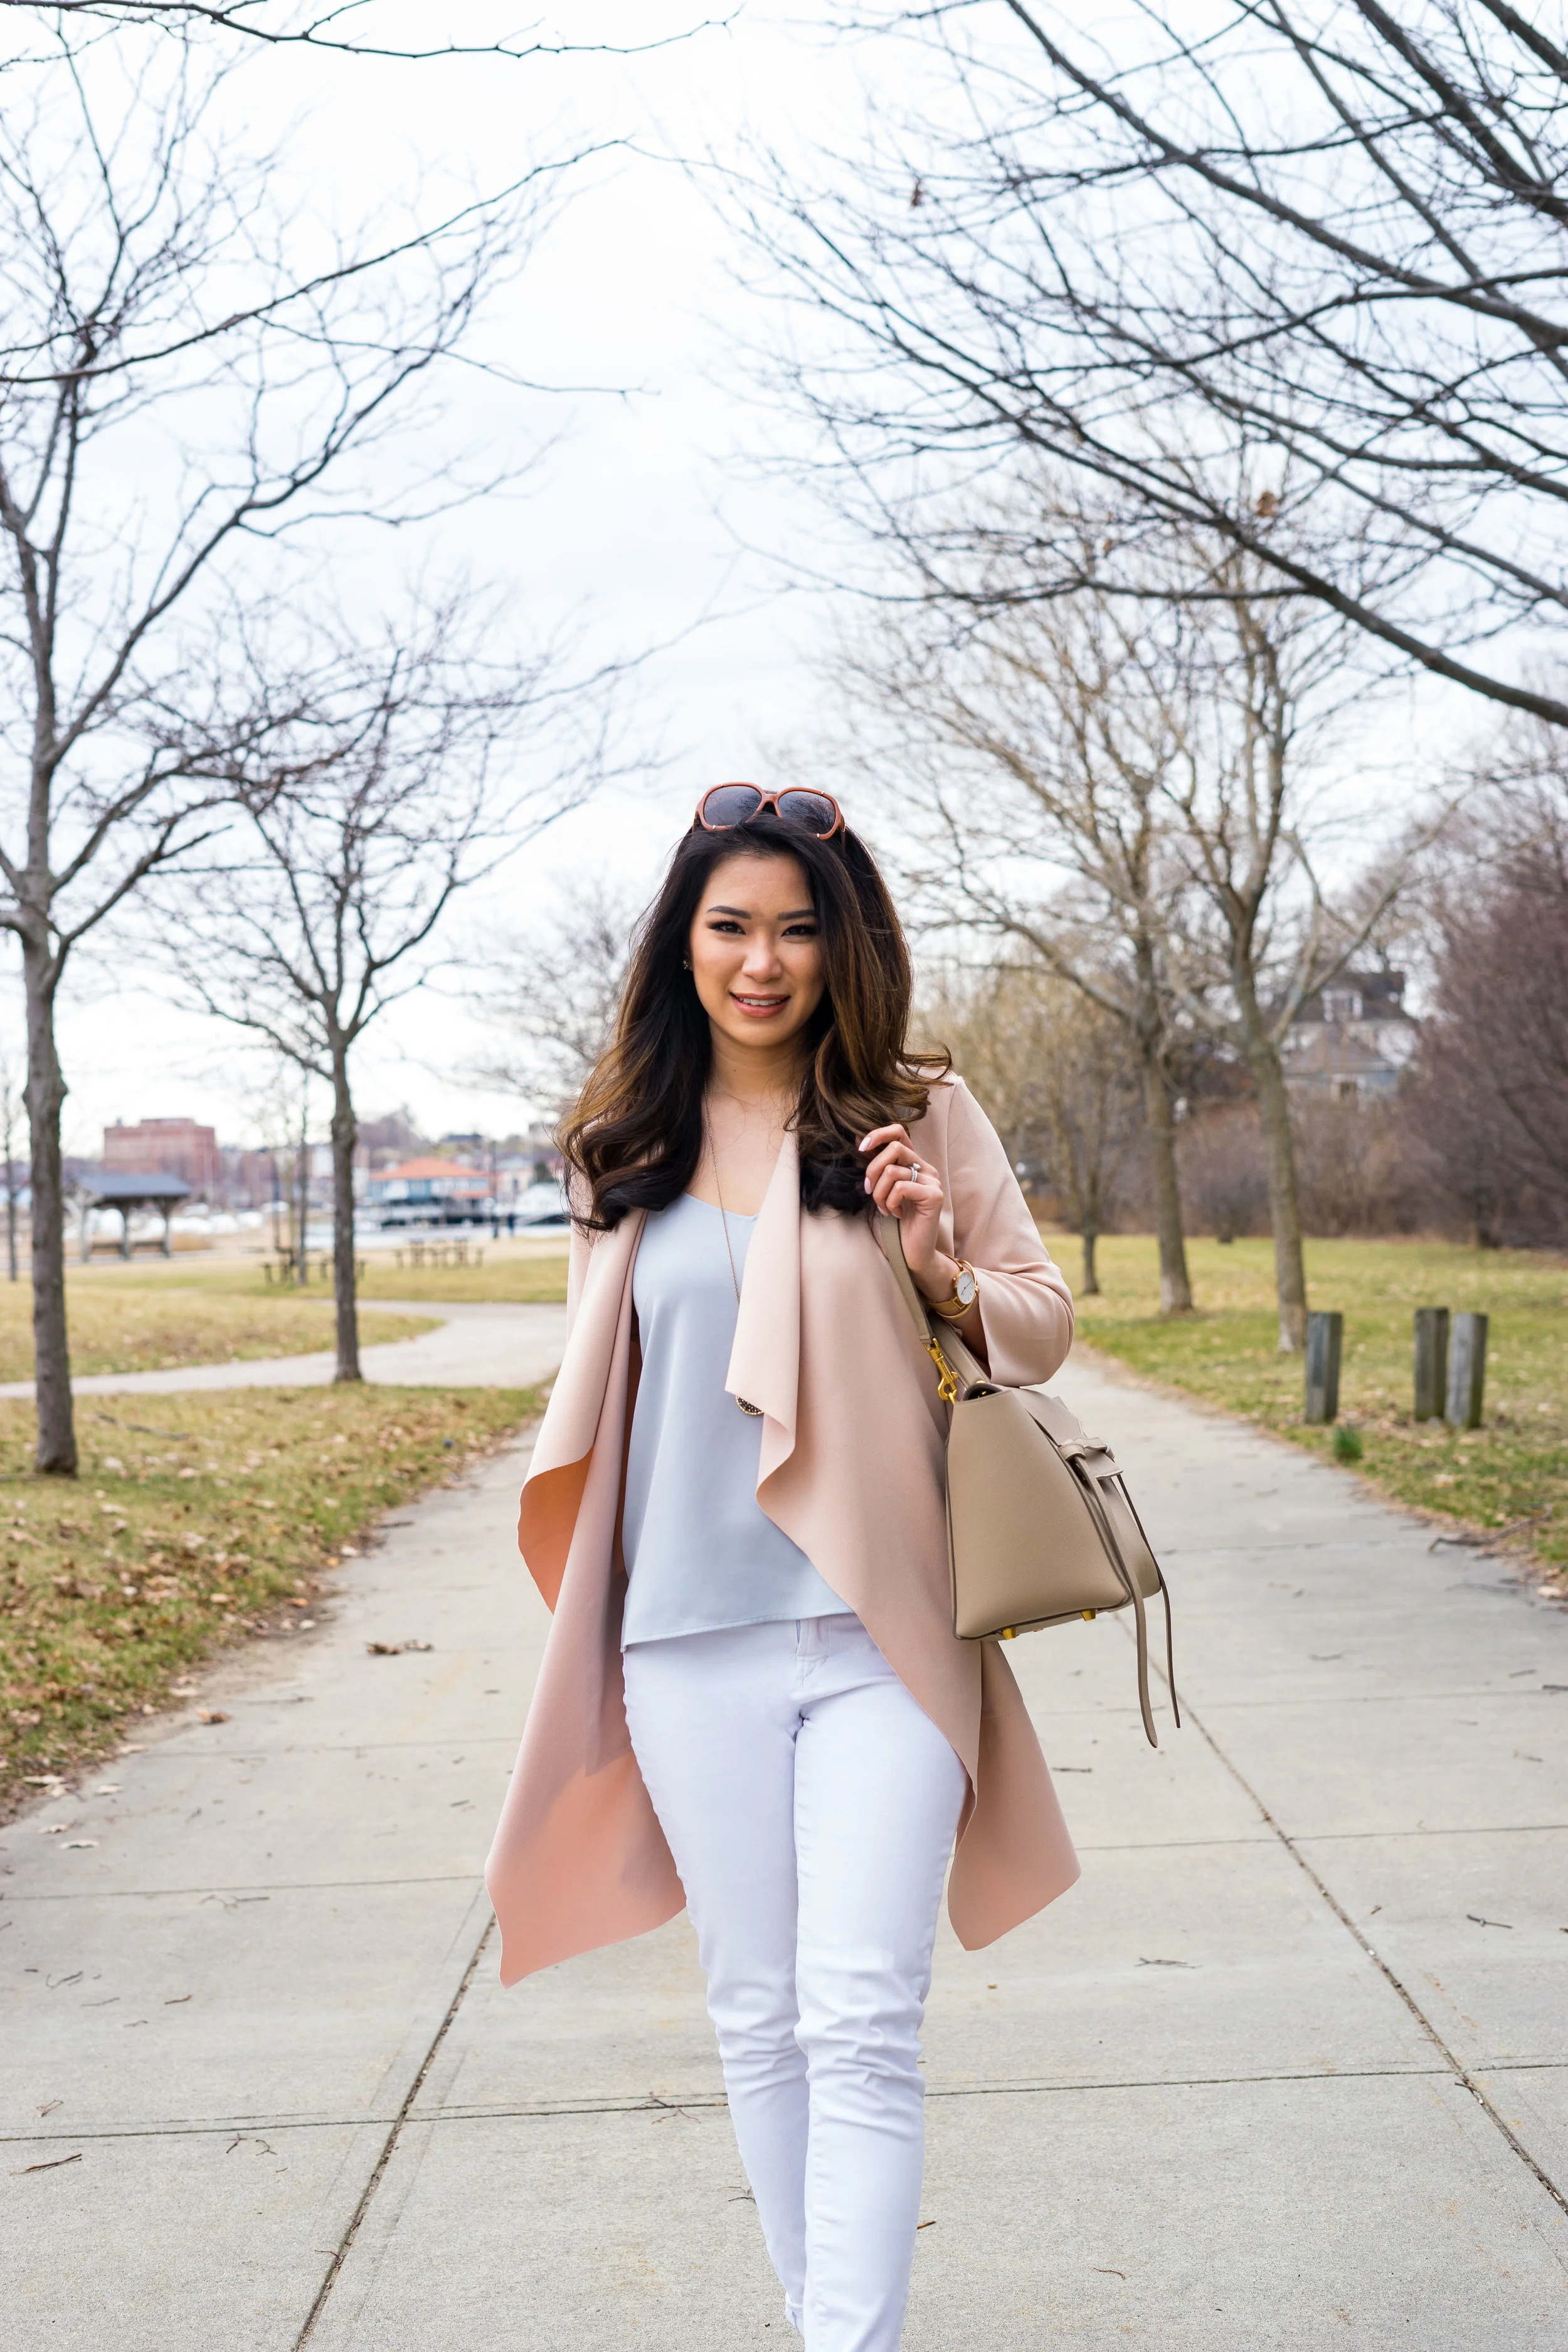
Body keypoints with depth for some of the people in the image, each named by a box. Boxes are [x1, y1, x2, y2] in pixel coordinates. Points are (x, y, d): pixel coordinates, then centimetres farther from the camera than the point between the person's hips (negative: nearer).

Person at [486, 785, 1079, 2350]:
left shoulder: (918, 1113, 1)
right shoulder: (627, 1143, 8)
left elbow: (1044, 1327, 7)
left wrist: (945, 1275, -14)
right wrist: (594, 1611, 18)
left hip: (879, 1633, -2)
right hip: (693, 1637, 3)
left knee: (863, 2027, -6)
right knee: (756, 2018, 12)